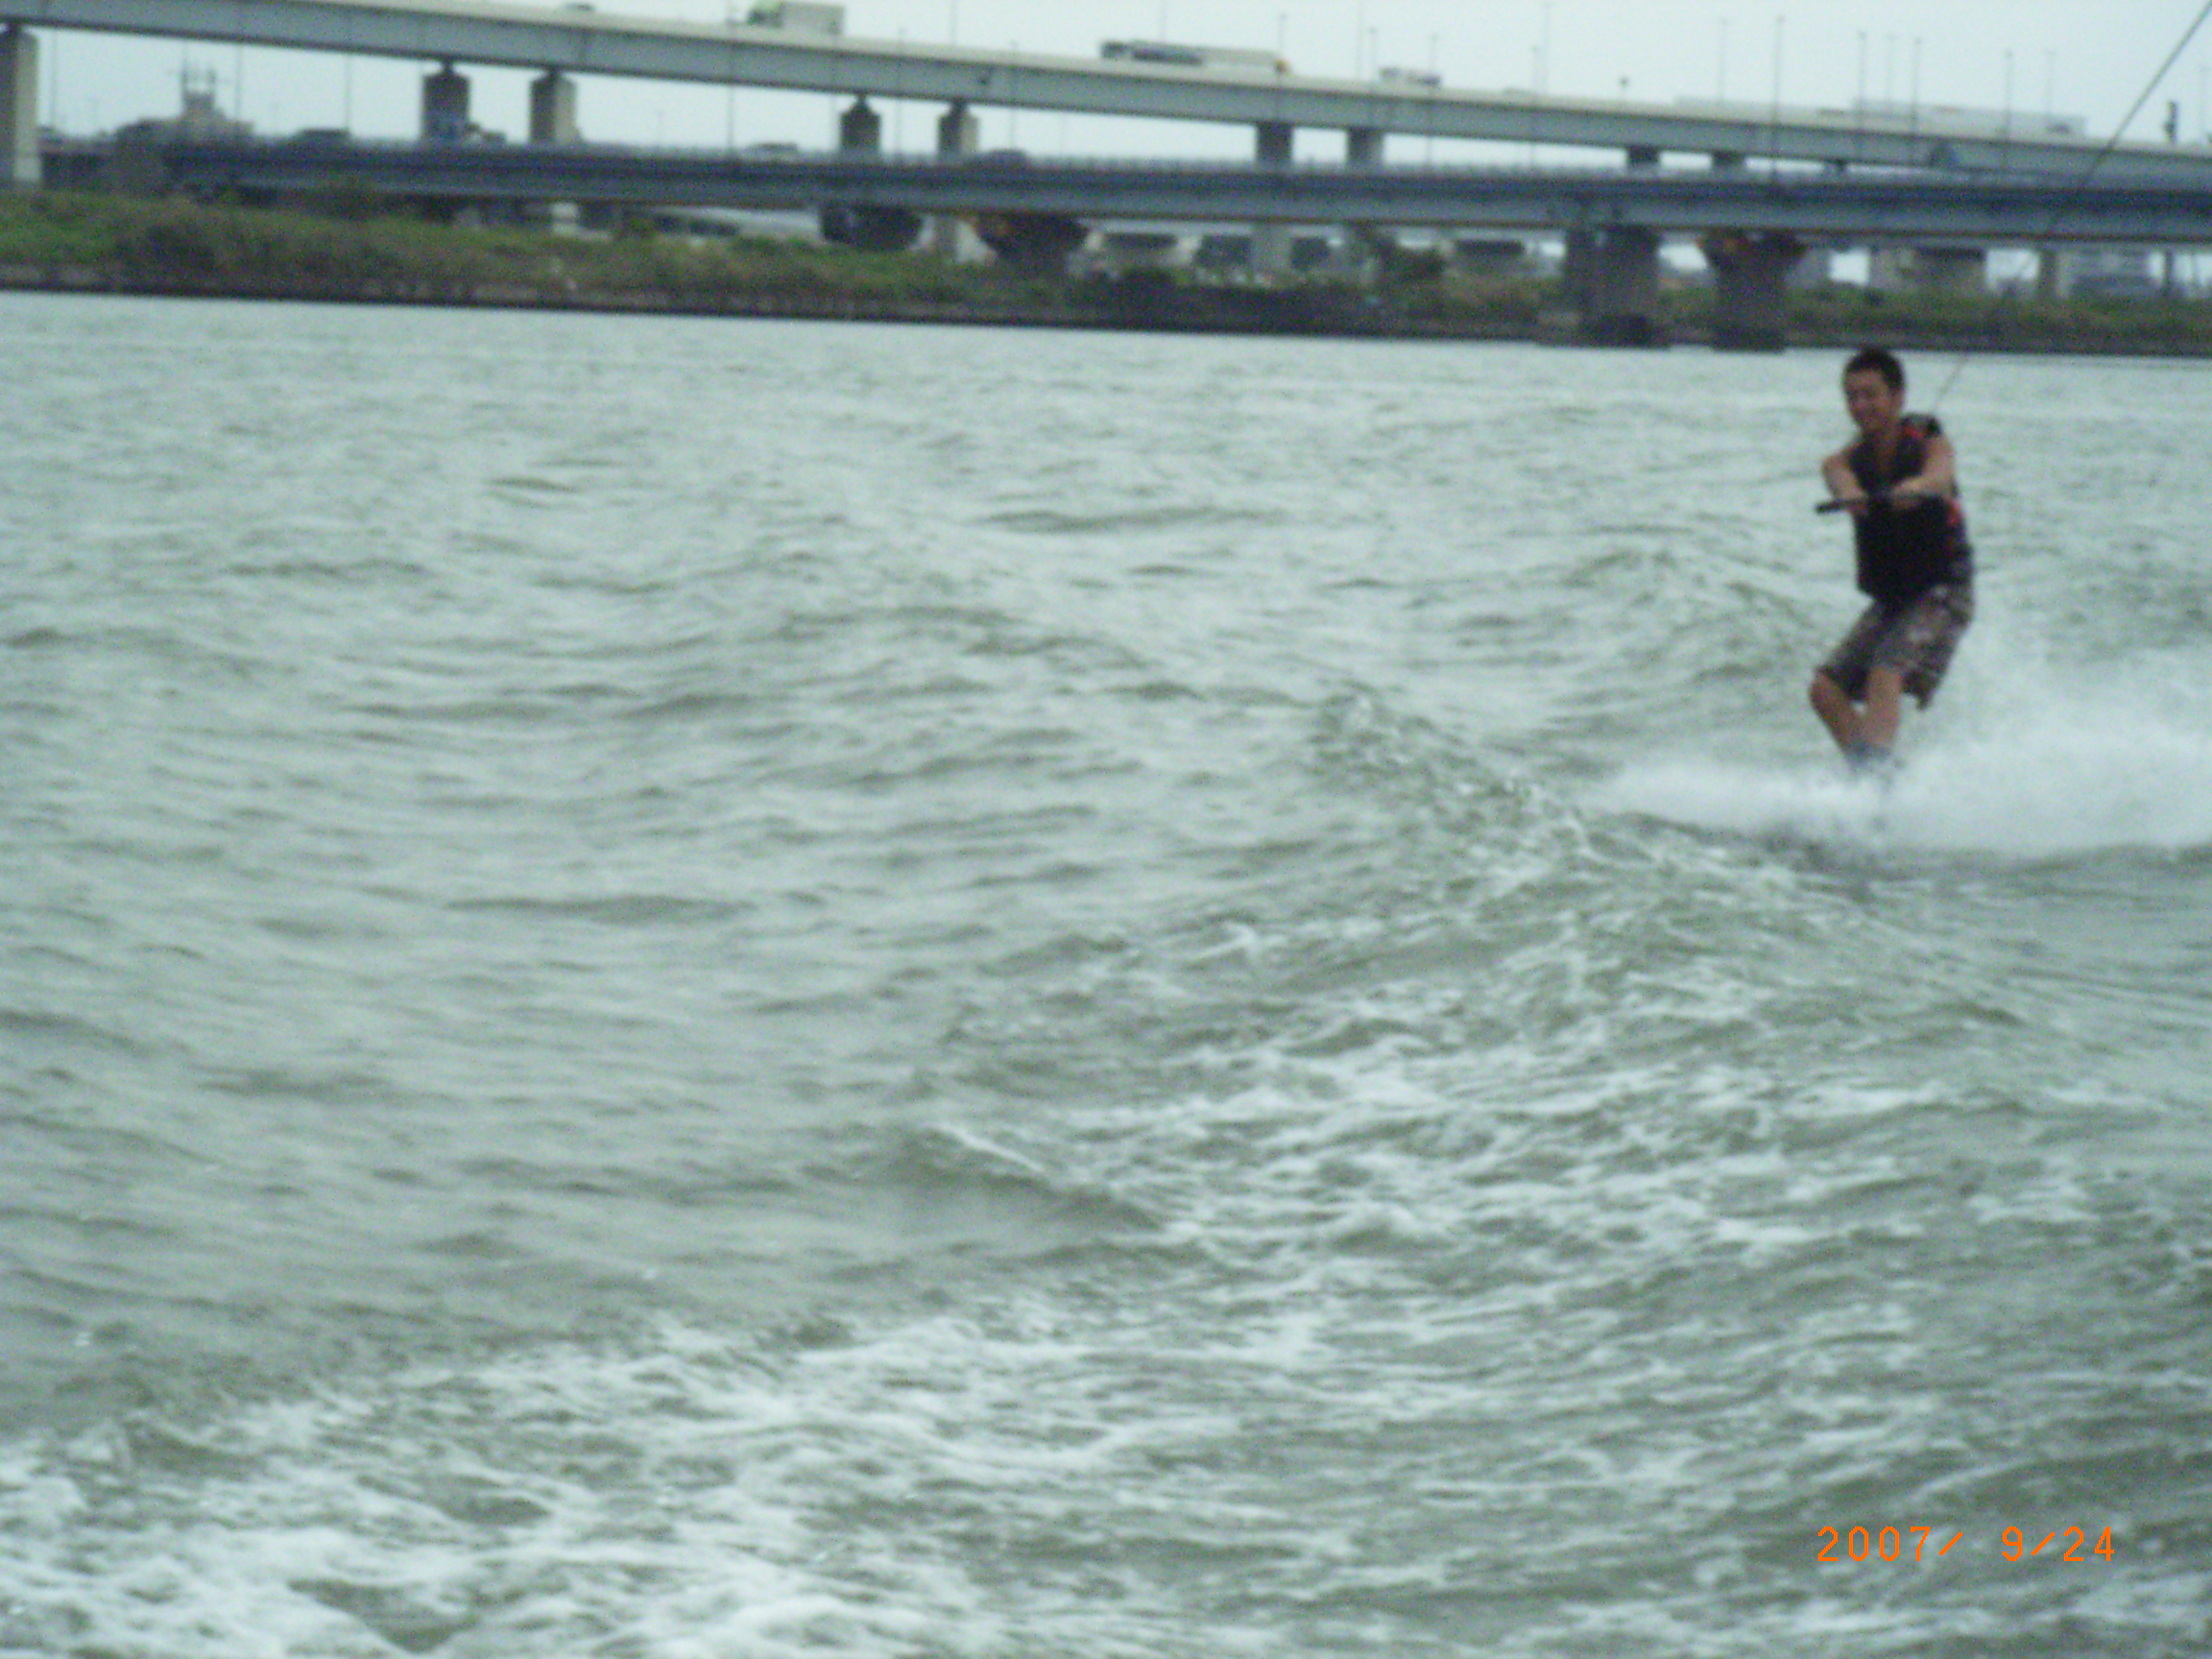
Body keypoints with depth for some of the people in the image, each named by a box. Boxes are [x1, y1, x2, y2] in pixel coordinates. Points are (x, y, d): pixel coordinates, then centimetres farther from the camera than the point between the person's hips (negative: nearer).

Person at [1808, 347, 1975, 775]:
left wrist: (1915, 488, -58)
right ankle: (1868, 774, 0)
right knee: (1827, 689, -6)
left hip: (1942, 593, -6)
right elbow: (1839, 474, -24)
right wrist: (1850, 494, -50)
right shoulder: (1849, 460, 1)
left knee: (1886, 675, -28)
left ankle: (1876, 768, -41)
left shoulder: (1928, 443, -9)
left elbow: (1939, 473, -32)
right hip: (1890, 600, 6)